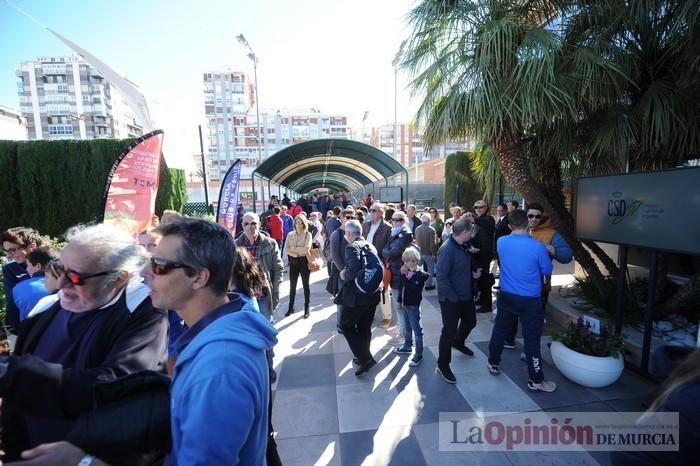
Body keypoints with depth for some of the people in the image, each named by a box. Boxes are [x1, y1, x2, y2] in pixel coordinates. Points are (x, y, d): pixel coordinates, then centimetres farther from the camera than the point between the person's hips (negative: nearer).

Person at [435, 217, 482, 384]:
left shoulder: (464, 246, 1)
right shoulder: (447, 250, -26)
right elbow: (441, 278, -27)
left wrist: (474, 272, 1)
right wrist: (453, 297, -22)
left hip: (466, 295, 9)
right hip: (451, 299, -9)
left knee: (470, 321, 27)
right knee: (449, 331, 3)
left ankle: (458, 342, 56)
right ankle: (443, 365, 21)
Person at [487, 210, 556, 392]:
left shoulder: (501, 242, -7)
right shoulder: (538, 246, -17)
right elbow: (547, 271, -2)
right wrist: (548, 285, 20)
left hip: (506, 296, 4)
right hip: (530, 300, -3)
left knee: (499, 330, 18)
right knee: (532, 339, 7)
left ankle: (493, 363, 34)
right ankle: (536, 380, 21)